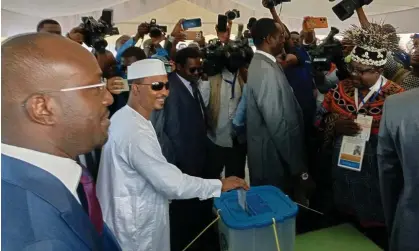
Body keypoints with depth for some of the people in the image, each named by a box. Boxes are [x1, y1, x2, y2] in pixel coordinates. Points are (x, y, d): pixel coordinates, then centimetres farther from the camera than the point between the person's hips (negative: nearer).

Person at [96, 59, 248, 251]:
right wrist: (220, 185, -20)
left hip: (133, 216, 9)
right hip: (136, 227, -9)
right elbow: (171, 182, -30)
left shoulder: (124, 118, 2)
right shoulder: (135, 131, -30)